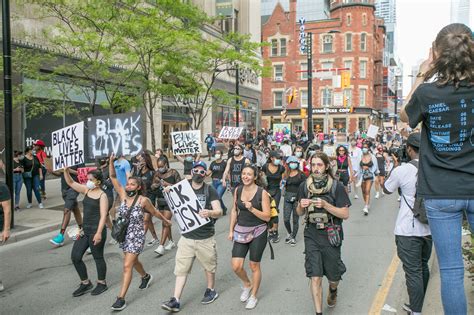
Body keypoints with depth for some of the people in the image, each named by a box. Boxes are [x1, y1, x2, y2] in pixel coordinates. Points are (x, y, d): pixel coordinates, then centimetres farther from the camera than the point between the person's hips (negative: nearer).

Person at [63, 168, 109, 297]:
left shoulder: (102, 195, -12)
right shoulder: (86, 190, 8)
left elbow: (103, 216, -17)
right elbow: (70, 183, 8)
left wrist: (99, 233, -23)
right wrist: (66, 170, -9)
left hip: (96, 231, -7)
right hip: (85, 230, 7)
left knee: (98, 257, 6)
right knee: (75, 256, 8)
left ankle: (102, 284, 26)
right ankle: (85, 283, 24)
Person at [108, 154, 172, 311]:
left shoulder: (143, 200, -16)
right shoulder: (123, 195, -5)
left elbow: (154, 212, 1)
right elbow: (113, 177, -9)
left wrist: (166, 220, 14)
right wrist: (111, 162, -21)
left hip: (136, 236, -5)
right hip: (124, 234, 6)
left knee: (127, 266, -9)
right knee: (133, 261, 25)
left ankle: (121, 298, -3)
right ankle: (146, 277, 53)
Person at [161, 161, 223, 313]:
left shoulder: (210, 190, -6)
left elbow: (219, 212, -12)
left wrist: (210, 213, -35)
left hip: (206, 238, -2)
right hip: (187, 237, 2)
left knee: (209, 266, 14)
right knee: (181, 269, 1)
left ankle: (211, 291, 35)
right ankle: (176, 301, 6)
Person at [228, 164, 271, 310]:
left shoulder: (262, 193, -13)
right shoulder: (238, 190, -1)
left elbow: (267, 217, -13)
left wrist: (252, 208, -26)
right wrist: (231, 230, 9)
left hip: (258, 232, -3)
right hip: (241, 231, 4)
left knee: (254, 266, 7)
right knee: (236, 266, -2)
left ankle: (253, 296, 30)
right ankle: (247, 284, 31)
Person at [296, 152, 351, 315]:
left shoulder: (336, 186, -9)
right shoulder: (304, 186, 0)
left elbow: (345, 214, -11)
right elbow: (299, 213, 10)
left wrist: (325, 205, -25)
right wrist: (301, 205, -13)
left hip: (331, 235, -1)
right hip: (311, 236, 1)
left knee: (333, 276, 15)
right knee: (315, 277, -4)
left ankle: (333, 290, 50)